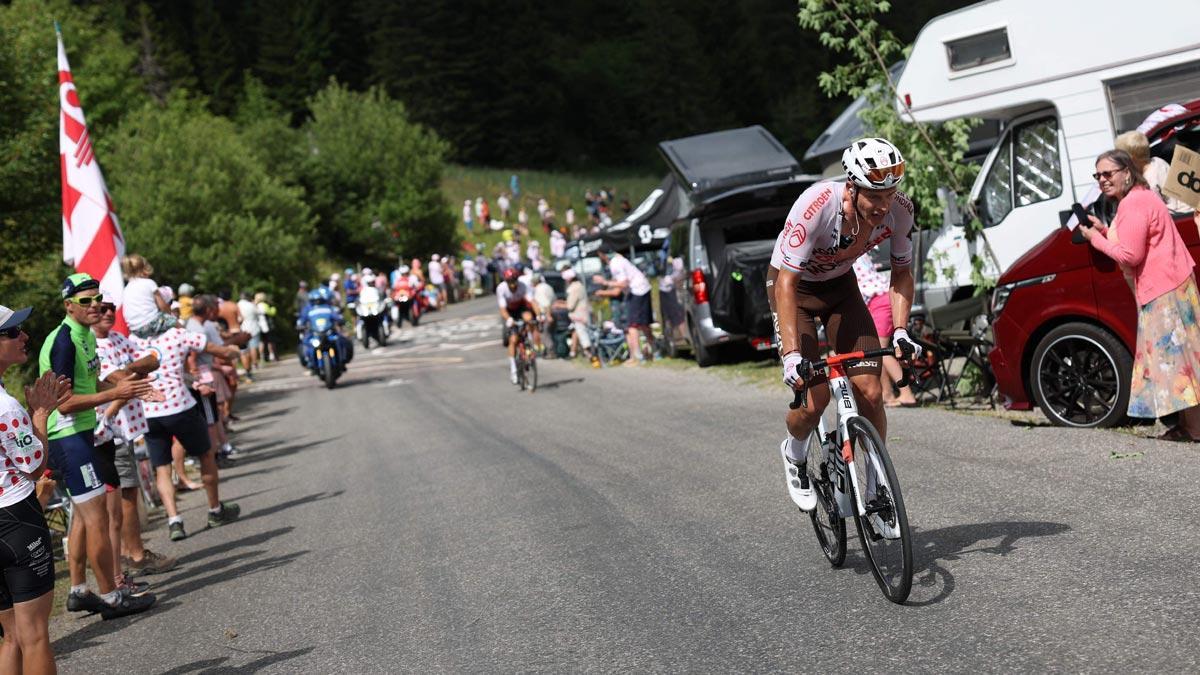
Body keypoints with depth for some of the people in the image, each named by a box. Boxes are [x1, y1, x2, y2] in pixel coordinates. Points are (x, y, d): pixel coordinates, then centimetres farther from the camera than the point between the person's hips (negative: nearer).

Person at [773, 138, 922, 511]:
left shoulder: (899, 210, -23)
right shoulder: (816, 207, -37)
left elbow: (902, 273, -7)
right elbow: (787, 284, -34)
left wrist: (900, 330, -20)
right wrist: (792, 354, -40)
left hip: (841, 286, 4)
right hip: (795, 287, -4)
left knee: (870, 392, -9)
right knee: (815, 396, -15)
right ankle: (794, 454, 19)